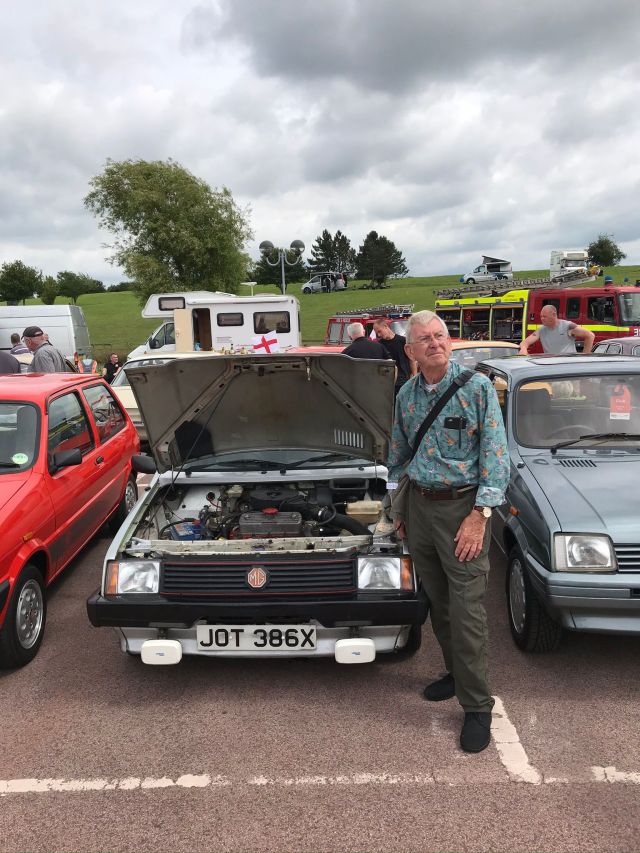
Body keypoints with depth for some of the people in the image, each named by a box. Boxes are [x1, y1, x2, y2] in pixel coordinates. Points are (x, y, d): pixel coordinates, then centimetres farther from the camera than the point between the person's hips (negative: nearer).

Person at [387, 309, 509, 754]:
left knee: (467, 610, -3)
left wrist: (480, 514, -17)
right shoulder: (406, 395, 8)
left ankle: (477, 707, 10)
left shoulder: (478, 387, -9)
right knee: (438, 602, 16)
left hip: (462, 505, -5)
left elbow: (495, 454, -11)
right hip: (419, 505, 6)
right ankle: (457, 674, 36)